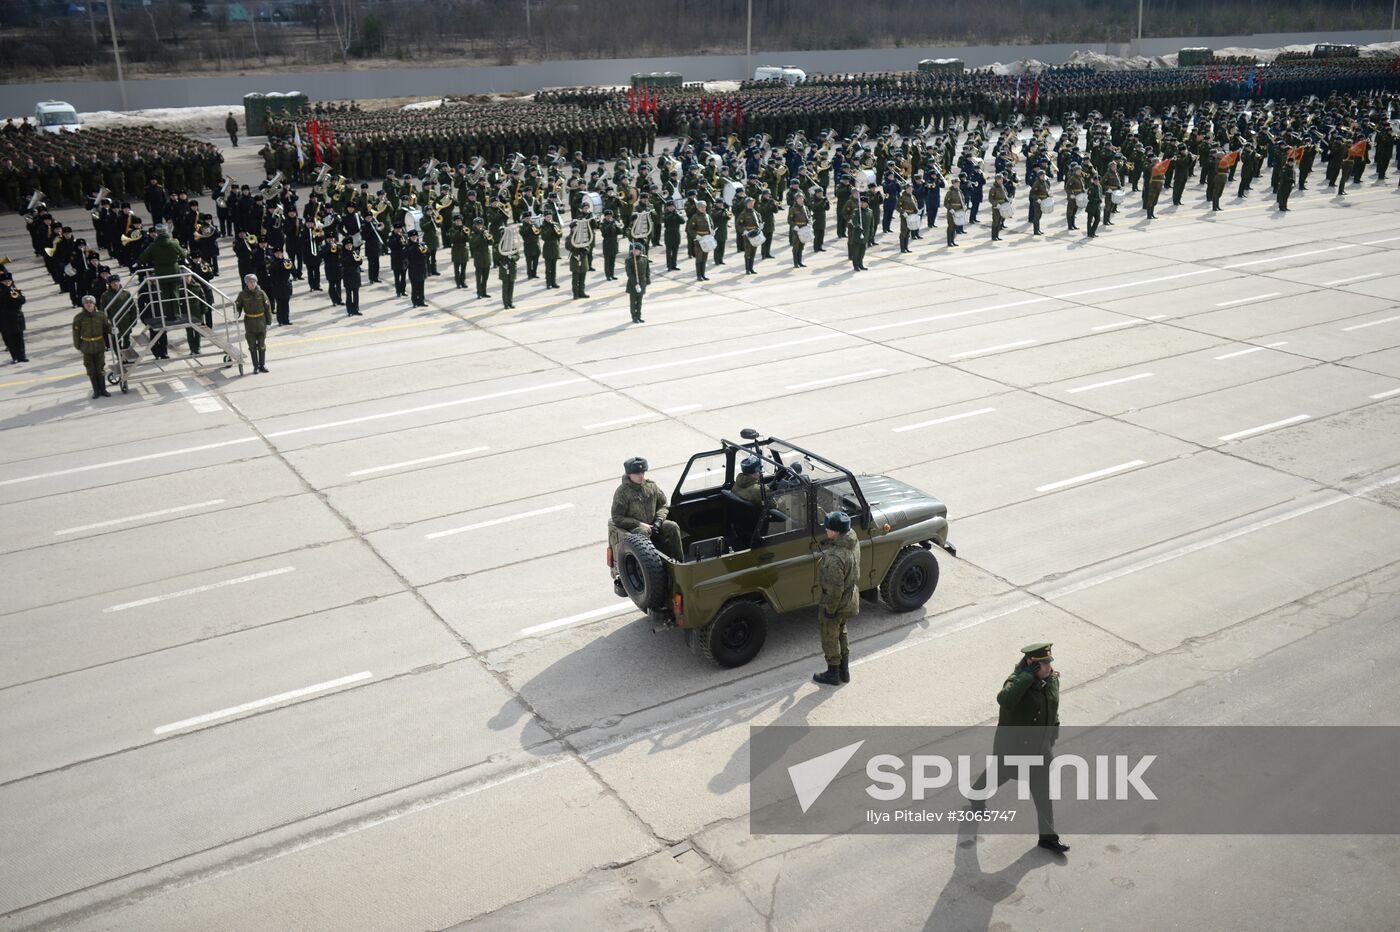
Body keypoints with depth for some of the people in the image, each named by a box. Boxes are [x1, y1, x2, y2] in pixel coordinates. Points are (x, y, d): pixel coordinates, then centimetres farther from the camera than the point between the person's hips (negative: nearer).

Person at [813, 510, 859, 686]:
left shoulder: (834, 557, -36)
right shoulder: (853, 541, -9)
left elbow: (835, 588, -29)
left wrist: (829, 609, -17)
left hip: (836, 603, -8)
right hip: (850, 601, 8)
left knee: (830, 639, 14)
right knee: (841, 634, 27)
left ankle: (833, 674, 32)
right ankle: (844, 671, 40)